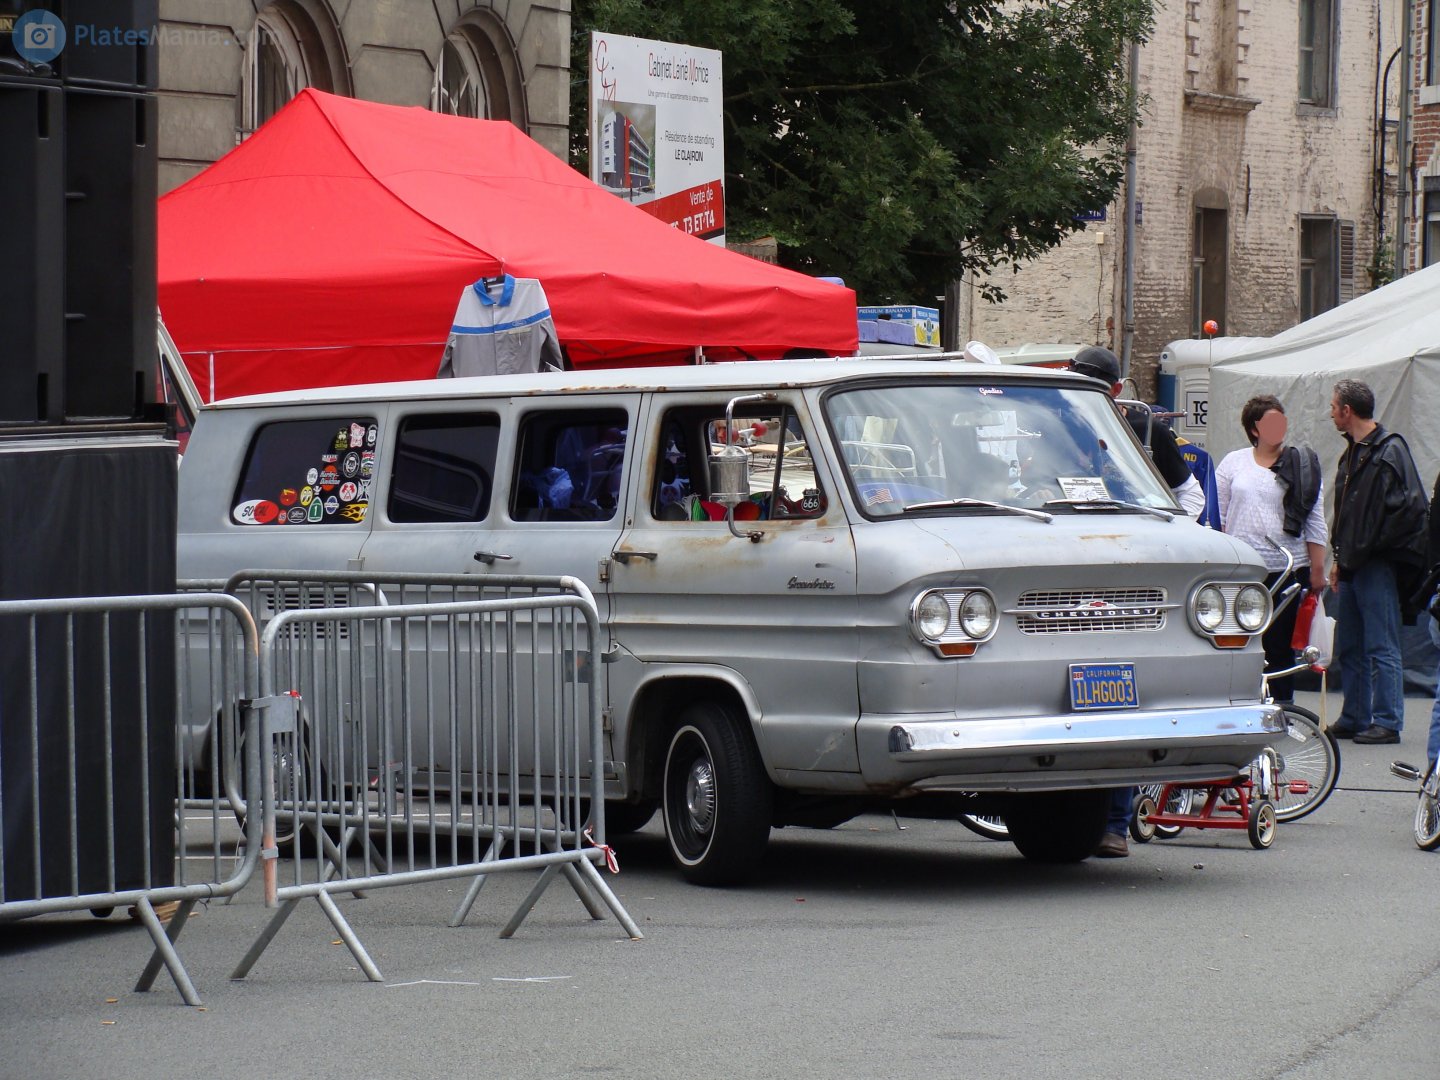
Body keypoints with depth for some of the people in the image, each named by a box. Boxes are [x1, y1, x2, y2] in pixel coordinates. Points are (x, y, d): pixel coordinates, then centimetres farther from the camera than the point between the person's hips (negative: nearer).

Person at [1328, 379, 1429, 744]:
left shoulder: (1389, 451, -11)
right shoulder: (1353, 452, 17)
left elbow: (1407, 509, -16)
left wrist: (1362, 551, -14)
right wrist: (1340, 557, 16)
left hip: (1379, 564, -9)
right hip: (1353, 564, 9)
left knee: (1381, 647, -7)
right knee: (1349, 648, 12)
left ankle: (1387, 722, -5)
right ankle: (1355, 718, 20)